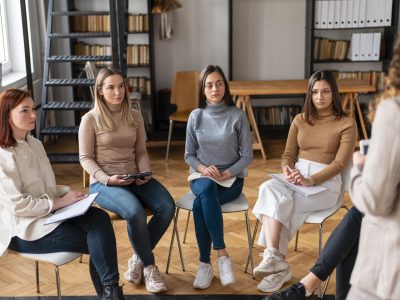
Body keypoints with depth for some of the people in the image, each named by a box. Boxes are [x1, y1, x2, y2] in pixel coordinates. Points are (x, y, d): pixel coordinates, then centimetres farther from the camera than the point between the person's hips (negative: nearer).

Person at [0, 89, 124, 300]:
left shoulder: (34, 144, 12)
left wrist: (67, 193, -2)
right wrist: (59, 203, -17)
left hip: (48, 212, 7)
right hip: (22, 228, -7)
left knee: (100, 218, -20)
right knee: (97, 242, -19)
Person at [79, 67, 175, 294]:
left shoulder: (135, 116, 10)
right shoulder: (90, 119, -4)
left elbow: (141, 151, 12)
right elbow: (85, 158, -3)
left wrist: (145, 174, -7)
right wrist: (106, 178, -18)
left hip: (134, 178, 5)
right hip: (103, 182, -5)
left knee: (167, 207, -22)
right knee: (135, 212, -34)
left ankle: (138, 259, -2)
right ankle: (149, 265, -9)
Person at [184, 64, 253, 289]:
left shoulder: (238, 116, -5)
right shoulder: (196, 116, 2)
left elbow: (247, 156, -4)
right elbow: (189, 155, 6)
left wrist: (227, 173, -18)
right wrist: (203, 169, -14)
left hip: (232, 178, -2)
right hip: (202, 176, 2)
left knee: (199, 205, -33)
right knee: (207, 189, -36)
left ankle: (205, 263, -20)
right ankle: (222, 254, -30)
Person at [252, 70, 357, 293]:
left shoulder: (346, 123, 0)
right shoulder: (300, 120, 14)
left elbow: (340, 163, -9)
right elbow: (288, 155, 11)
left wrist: (311, 180, -23)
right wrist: (288, 171, -14)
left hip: (326, 181, -4)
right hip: (296, 175, 4)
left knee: (281, 204, -32)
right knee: (269, 190, -32)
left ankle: (272, 258, -24)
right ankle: (275, 260, -37)